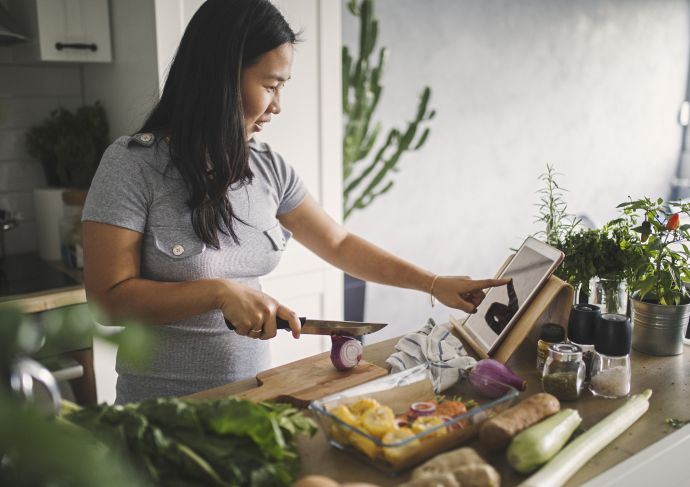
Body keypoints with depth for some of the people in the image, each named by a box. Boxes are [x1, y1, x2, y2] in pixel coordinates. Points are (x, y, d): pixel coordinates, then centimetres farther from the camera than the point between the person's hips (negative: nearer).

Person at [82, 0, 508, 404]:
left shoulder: (267, 168, -1)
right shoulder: (134, 165, -15)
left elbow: (341, 245, 7)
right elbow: (109, 298, -17)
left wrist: (433, 283, 3)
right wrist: (221, 292, -27)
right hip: (164, 407, -4)